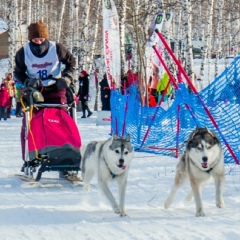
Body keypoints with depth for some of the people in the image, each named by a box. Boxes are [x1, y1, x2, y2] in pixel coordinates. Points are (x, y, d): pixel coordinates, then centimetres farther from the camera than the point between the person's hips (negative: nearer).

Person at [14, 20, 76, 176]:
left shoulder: (57, 49, -11)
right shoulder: (23, 53, -8)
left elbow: (71, 62, 4)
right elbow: (18, 73, 3)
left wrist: (67, 78, -11)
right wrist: (28, 81, -16)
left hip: (55, 91, -1)